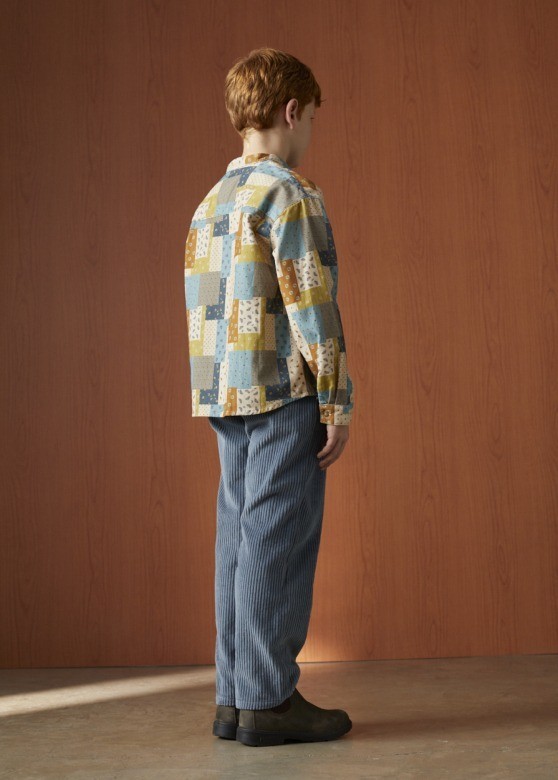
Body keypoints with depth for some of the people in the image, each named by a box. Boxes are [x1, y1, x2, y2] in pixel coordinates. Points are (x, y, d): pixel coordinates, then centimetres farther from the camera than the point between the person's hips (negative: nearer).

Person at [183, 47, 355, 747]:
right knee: (278, 540, -3)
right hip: (285, 394, -8)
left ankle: (234, 699, 15)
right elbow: (310, 304, -13)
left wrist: (225, 392, 19)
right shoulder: (289, 193, -7)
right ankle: (269, 700, 3)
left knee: (239, 539, 9)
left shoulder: (211, 202, 18)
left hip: (225, 397, 8)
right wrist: (338, 403, -10)